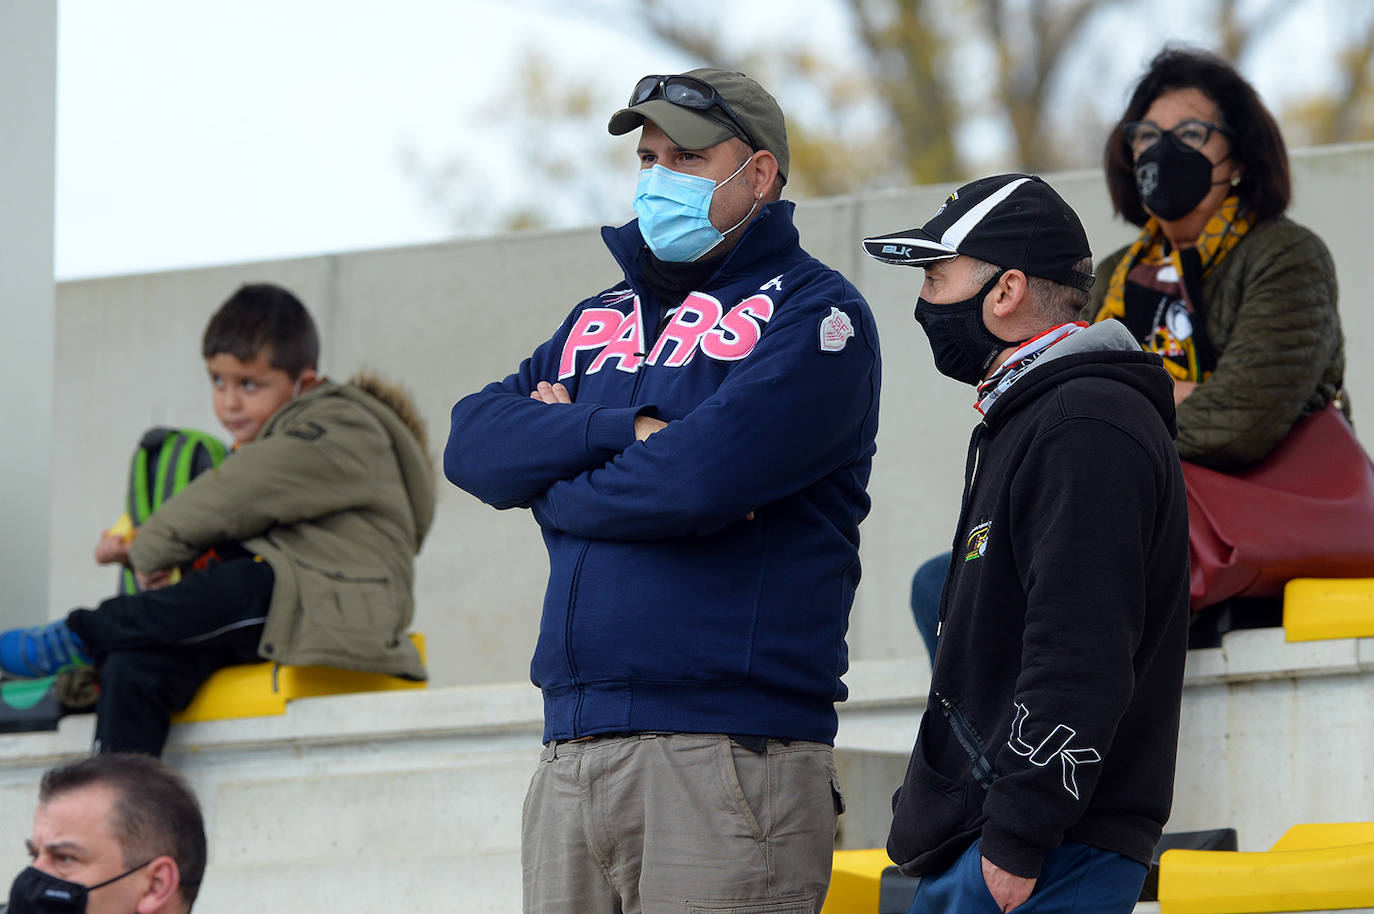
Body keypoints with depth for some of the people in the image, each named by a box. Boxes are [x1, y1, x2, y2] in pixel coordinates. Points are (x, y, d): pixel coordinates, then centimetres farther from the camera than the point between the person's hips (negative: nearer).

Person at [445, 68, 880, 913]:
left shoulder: (811, 312, 0)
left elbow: (702, 477, -15)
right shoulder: (600, 321, 23)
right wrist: (627, 430, -8)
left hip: (726, 754, -6)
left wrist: (550, 474, 1)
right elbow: (474, 444, 7)